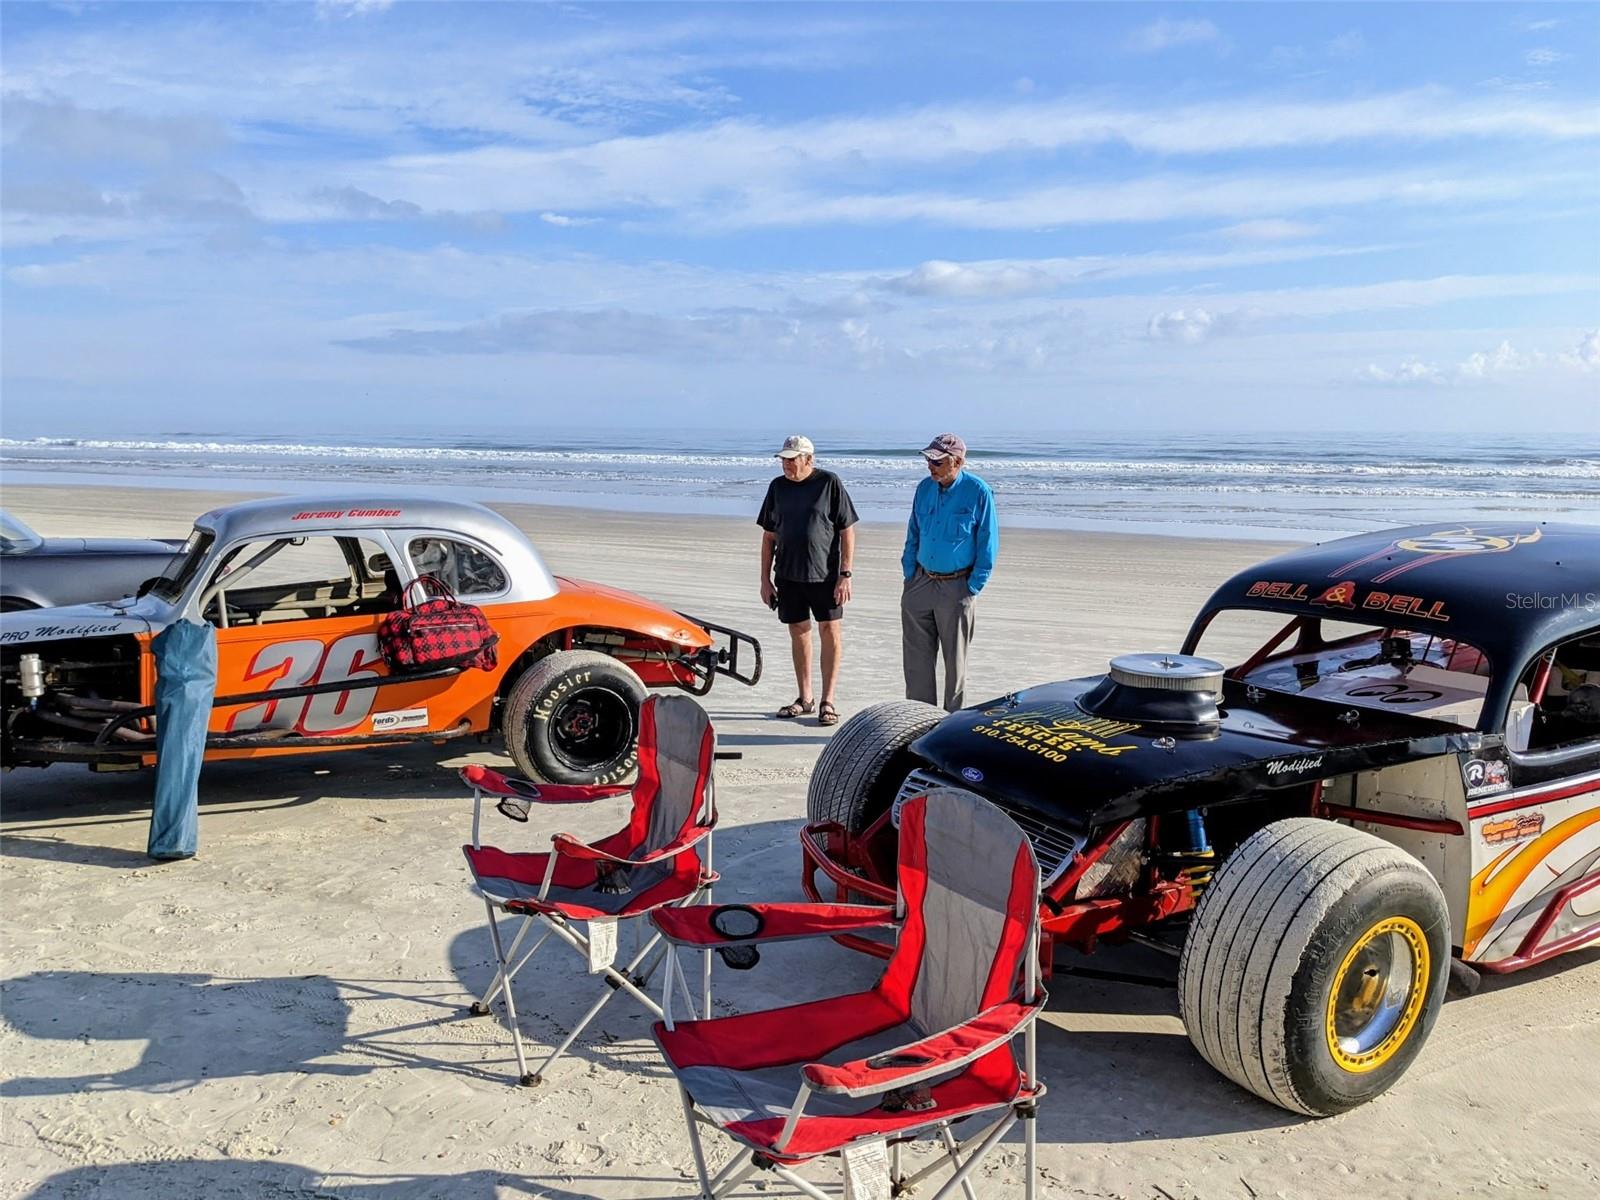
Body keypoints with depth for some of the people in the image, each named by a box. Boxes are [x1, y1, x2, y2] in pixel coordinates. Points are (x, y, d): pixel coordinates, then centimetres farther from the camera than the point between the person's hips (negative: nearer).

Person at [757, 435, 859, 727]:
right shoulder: (777, 487, 7)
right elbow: (768, 536, 12)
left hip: (825, 574, -4)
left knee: (830, 631, -2)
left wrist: (845, 575, -11)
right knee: (798, 632, 10)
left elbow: (848, 532, -5)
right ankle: (805, 698, 21)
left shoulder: (829, 483, -5)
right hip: (788, 574, 4)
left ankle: (828, 701, 5)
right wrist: (765, 579, 7)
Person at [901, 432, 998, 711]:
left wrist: (972, 588, -9)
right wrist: (909, 574, 8)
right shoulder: (925, 488, 5)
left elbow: (988, 543, -7)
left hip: (956, 587, -4)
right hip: (921, 583, 5)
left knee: (955, 659, 6)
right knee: (916, 656, 6)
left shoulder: (978, 492, -10)